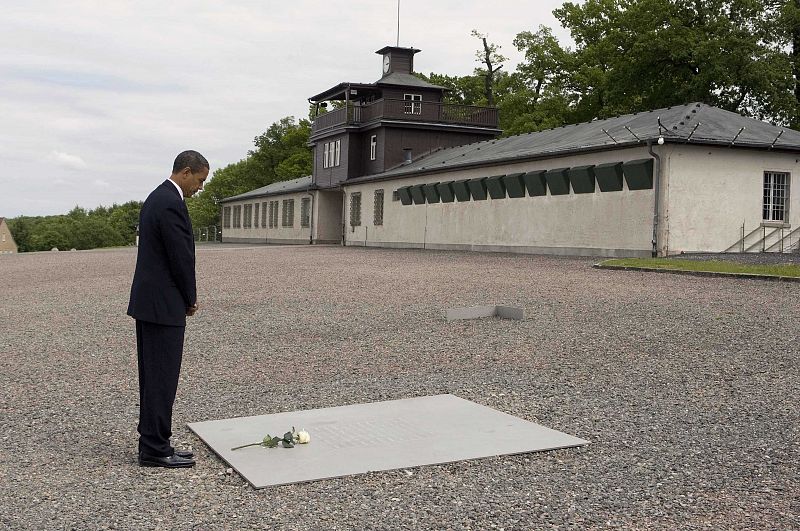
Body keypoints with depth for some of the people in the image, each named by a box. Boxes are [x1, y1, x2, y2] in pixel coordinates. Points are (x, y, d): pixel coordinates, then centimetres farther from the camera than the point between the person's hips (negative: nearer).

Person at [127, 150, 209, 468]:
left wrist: (186, 297, 13)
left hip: (148, 301, 10)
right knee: (162, 378, -3)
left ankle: (153, 444, 20)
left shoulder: (156, 198, 15)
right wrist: (190, 299, -2)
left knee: (154, 377, 13)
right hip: (163, 305, -10)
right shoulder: (171, 203, -17)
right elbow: (181, 257, -18)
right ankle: (155, 450, 4)